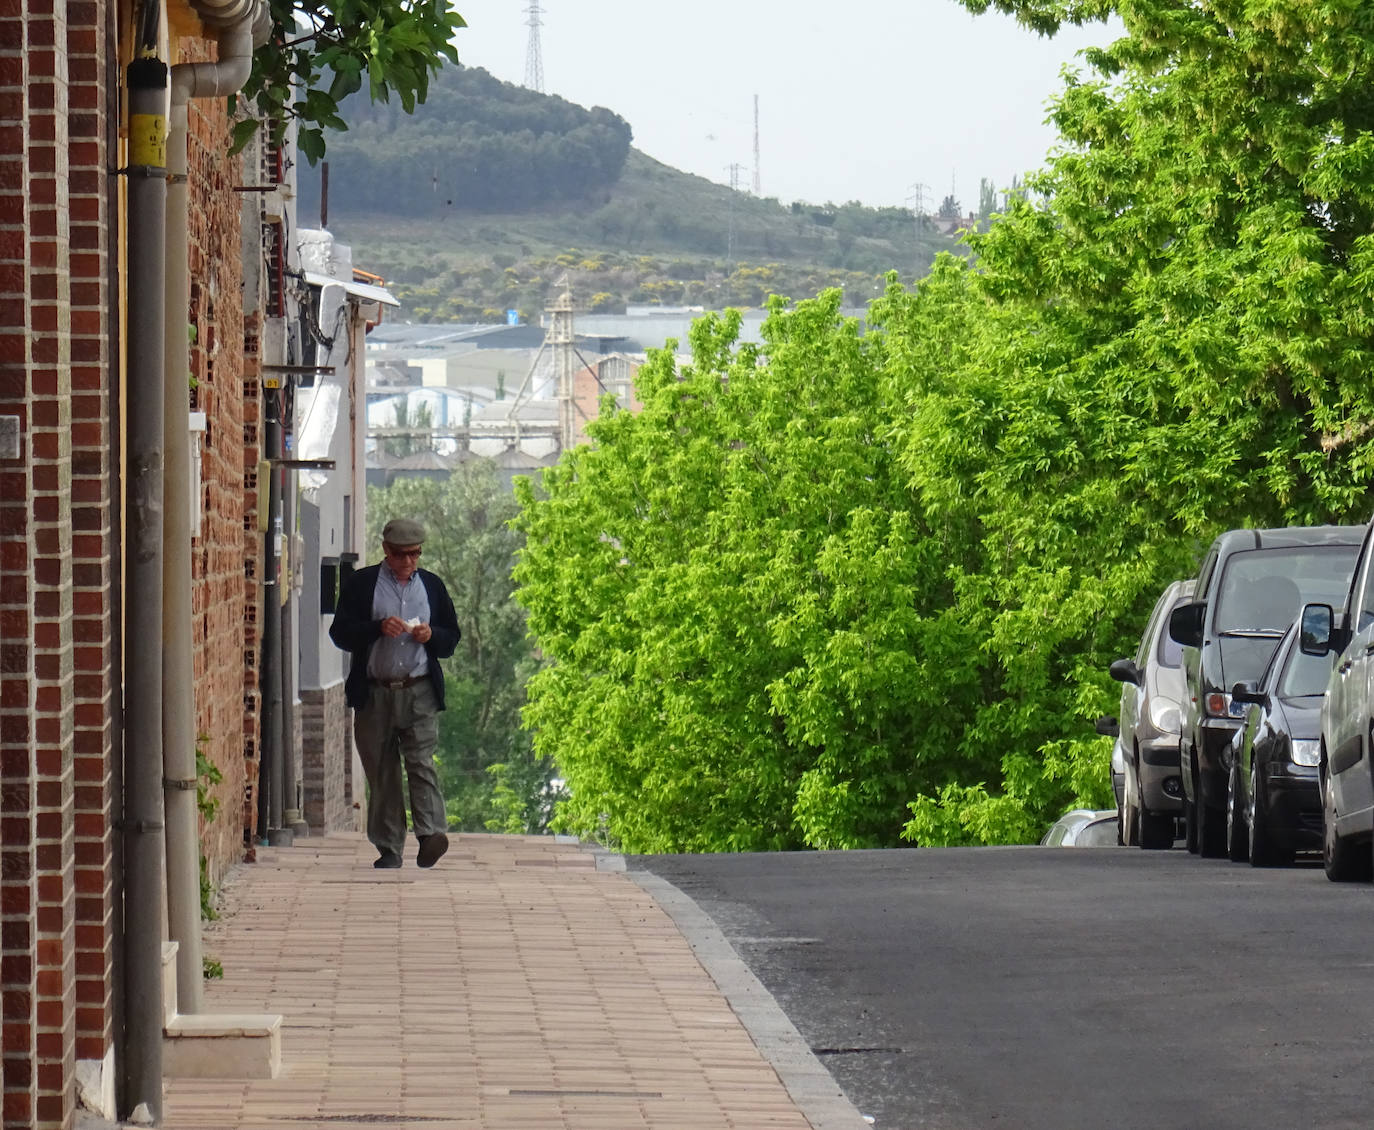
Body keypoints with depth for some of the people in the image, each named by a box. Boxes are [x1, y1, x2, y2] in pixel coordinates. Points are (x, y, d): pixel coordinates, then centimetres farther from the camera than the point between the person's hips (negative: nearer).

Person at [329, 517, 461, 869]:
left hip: (420, 693, 0)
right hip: (374, 693, 0)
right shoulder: (361, 584, 8)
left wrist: (431, 635, -4)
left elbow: (452, 639, 19)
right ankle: (389, 850, 5)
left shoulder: (432, 586, 16)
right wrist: (378, 628, -15)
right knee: (381, 773, 1)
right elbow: (340, 632, 0)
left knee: (421, 762, -16)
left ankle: (430, 834, -27)